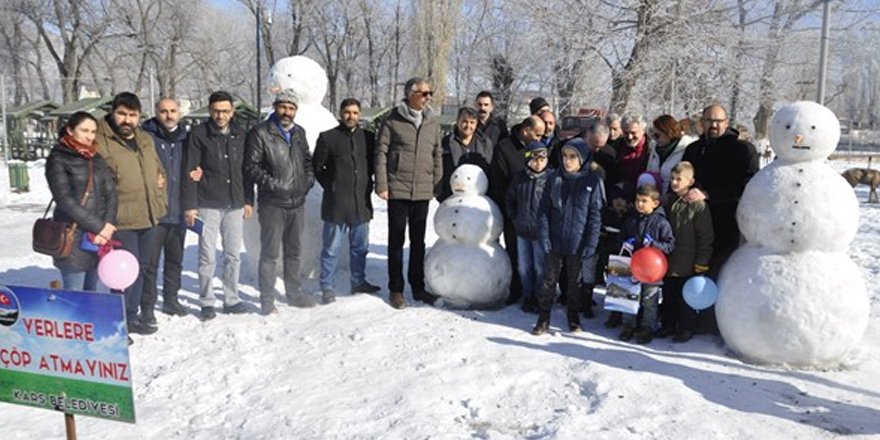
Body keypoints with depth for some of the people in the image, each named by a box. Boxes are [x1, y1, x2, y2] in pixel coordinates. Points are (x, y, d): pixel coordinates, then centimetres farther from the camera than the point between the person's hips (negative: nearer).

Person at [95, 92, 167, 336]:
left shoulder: (146, 140, 13)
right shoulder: (99, 142, -11)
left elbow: (159, 169, 26)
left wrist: (160, 197, 13)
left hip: (150, 216, 8)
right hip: (122, 221, -8)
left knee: (140, 268, 17)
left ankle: (131, 316, 31)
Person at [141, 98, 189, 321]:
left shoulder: (184, 138, 11)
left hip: (178, 212, 6)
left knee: (175, 260, 16)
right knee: (150, 262, -1)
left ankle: (170, 299, 30)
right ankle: (147, 307, 8)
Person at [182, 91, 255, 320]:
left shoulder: (240, 134, 9)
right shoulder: (199, 134, -4)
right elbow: (189, 171, -6)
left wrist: (248, 200, 11)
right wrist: (189, 205, -10)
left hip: (235, 204, 4)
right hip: (208, 205, -4)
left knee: (233, 255, 10)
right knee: (207, 256, 1)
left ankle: (231, 299, 21)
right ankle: (207, 302, 13)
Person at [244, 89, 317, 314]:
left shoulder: (299, 132, 13)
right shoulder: (260, 133, -7)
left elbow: (307, 160, 22)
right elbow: (251, 166, -11)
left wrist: (309, 180, 6)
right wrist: (273, 184, -17)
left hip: (298, 202, 6)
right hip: (272, 203, -6)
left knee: (294, 251, 16)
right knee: (270, 252, -1)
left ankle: (294, 293, 28)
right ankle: (267, 299, 8)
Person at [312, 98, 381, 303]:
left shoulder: (368, 138, 8)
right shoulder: (327, 138, -2)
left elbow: (374, 164, 18)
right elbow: (316, 167, 3)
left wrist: (368, 185, 8)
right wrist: (330, 186, 0)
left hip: (362, 203, 4)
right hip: (336, 204, -4)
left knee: (360, 247, 14)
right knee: (331, 249, 2)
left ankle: (359, 282, 28)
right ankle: (328, 288, 11)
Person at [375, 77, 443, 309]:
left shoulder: (432, 123, 8)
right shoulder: (393, 121, -5)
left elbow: (438, 155, 14)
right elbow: (381, 153, -5)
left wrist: (437, 183, 10)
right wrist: (381, 185, -9)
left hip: (423, 192, 4)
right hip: (398, 190, -4)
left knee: (418, 241, 12)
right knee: (397, 240, 5)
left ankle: (418, 287, 23)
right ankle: (396, 289, 15)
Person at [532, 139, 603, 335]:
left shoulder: (592, 181, -7)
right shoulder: (554, 178, -2)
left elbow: (595, 215, -6)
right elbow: (544, 209, 0)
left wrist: (591, 244, -11)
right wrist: (543, 236, -8)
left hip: (577, 243, -1)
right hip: (554, 241, 1)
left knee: (575, 281, 15)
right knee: (549, 280, 8)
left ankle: (573, 316, 30)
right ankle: (543, 318, 19)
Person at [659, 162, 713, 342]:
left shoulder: (698, 205, -13)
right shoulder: (667, 201, 5)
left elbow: (706, 236, -11)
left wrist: (701, 261, -11)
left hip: (687, 263, -6)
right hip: (667, 260, 6)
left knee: (686, 298, 6)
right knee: (668, 295, 16)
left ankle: (686, 328, 20)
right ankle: (668, 324, 30)